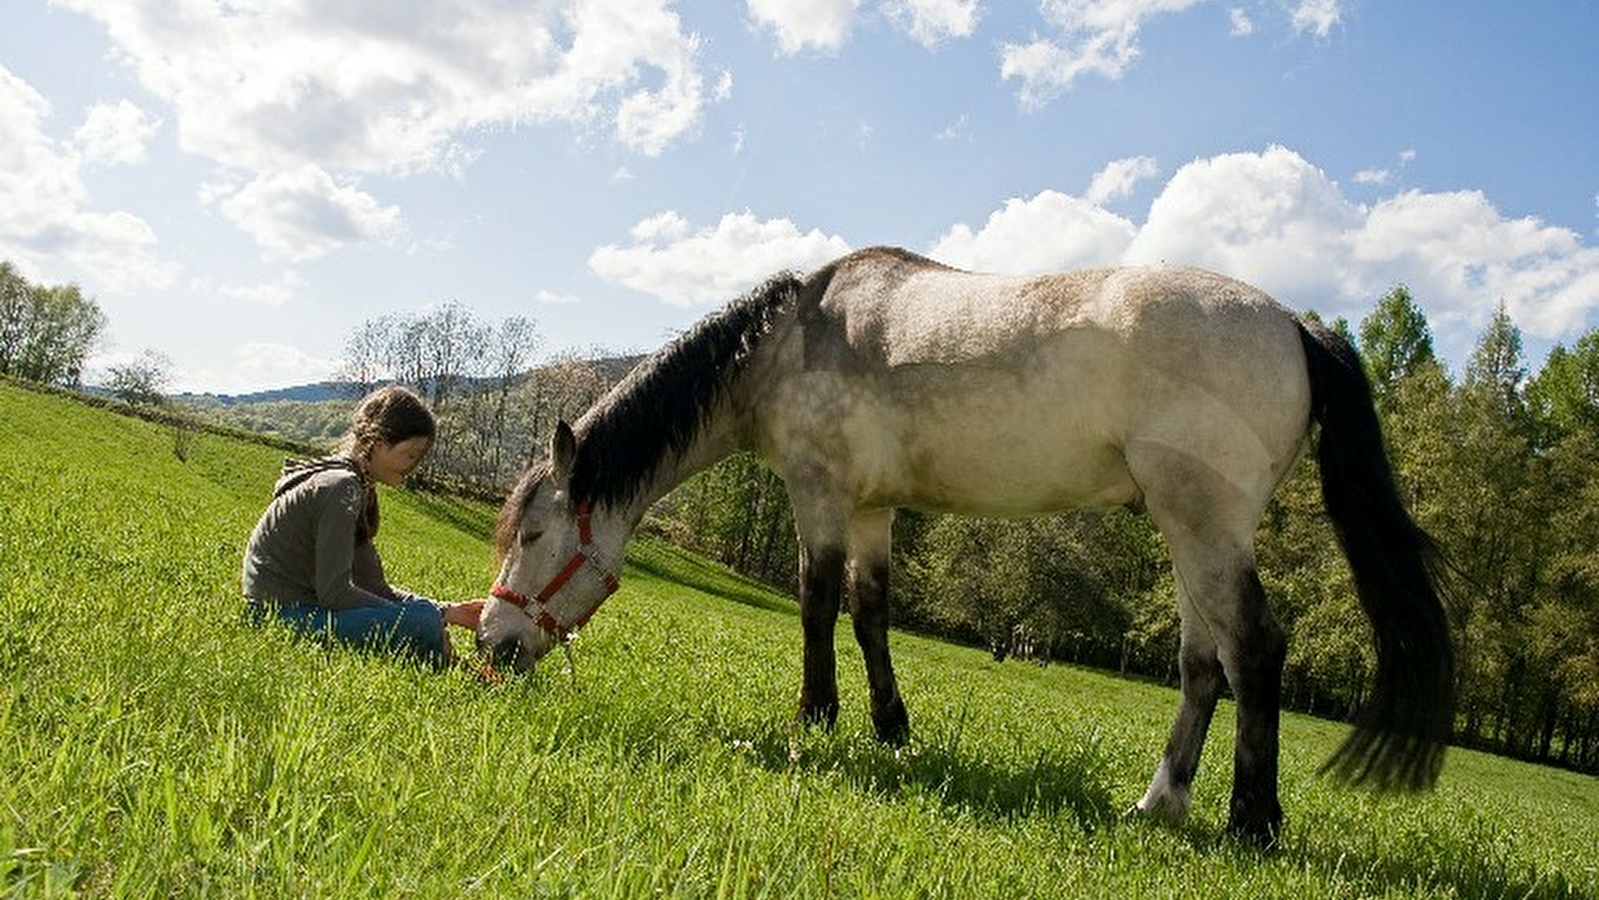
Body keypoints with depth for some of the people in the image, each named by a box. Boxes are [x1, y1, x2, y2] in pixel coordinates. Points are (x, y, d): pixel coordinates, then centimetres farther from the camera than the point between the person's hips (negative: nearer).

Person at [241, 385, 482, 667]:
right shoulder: (340, 488, -17)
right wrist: (434, 616, -16)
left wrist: (448, 612, 2)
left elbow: (374, 587, 10)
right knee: (422, 622, -23)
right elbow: (335, 592, -22)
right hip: (282, 613, -10)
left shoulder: (357, 486, 13)